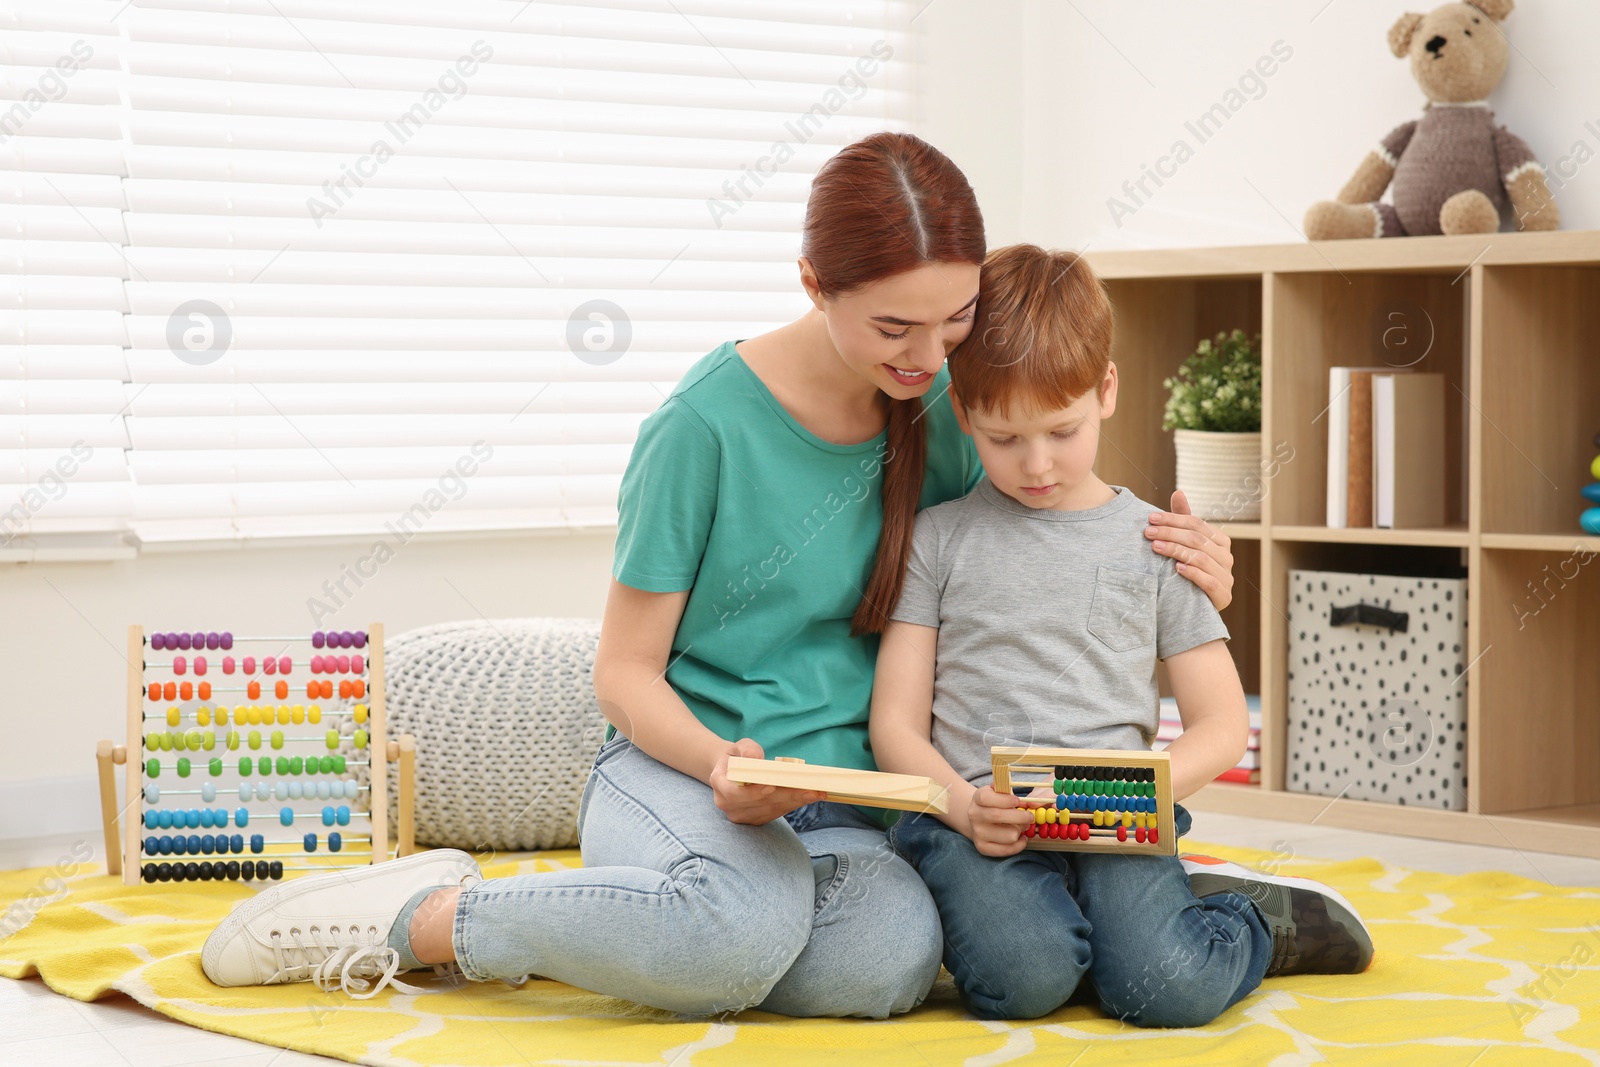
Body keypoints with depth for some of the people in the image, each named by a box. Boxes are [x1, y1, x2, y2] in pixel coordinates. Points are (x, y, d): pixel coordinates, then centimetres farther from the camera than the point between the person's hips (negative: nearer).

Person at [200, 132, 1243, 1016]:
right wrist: (721, 765, -27)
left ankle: (585, 918, -5)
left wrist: (1168, 566, 1)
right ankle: (414, 915, -16)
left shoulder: (941, 410, 5)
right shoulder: (706, 425, -12)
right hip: (678, 768, -5)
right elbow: (626, 674, -5)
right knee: (752, 922, -40)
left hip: (842, 799, 5)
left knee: (889, 959, -32)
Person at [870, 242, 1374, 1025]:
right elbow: (896, 723, 6)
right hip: (970, 819, -1)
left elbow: (1222, 725, 11)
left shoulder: (1154, 542, 12)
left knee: (1168, 988, -26)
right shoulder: (937, 540, 10)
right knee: (1024, 977, -33)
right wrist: (964, 807, -14)